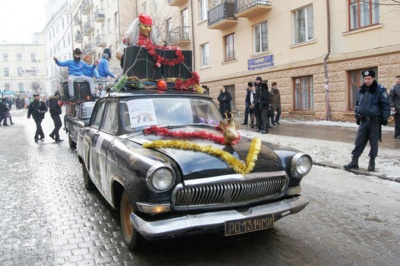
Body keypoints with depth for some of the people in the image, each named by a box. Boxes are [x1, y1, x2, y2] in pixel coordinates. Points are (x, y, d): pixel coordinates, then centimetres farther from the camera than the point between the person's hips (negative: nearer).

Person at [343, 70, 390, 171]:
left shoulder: (380, 90, -7)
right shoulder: (360, 90, 7)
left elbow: (385, 105, -5)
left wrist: (384, 118, -7)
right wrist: (357, 116, 15)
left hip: (375, 120, -4)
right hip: (363, 120, 4)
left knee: (374, 142, 6)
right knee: (359, 141, 4)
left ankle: (372, 162, 19)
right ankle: (354, 161, 7)